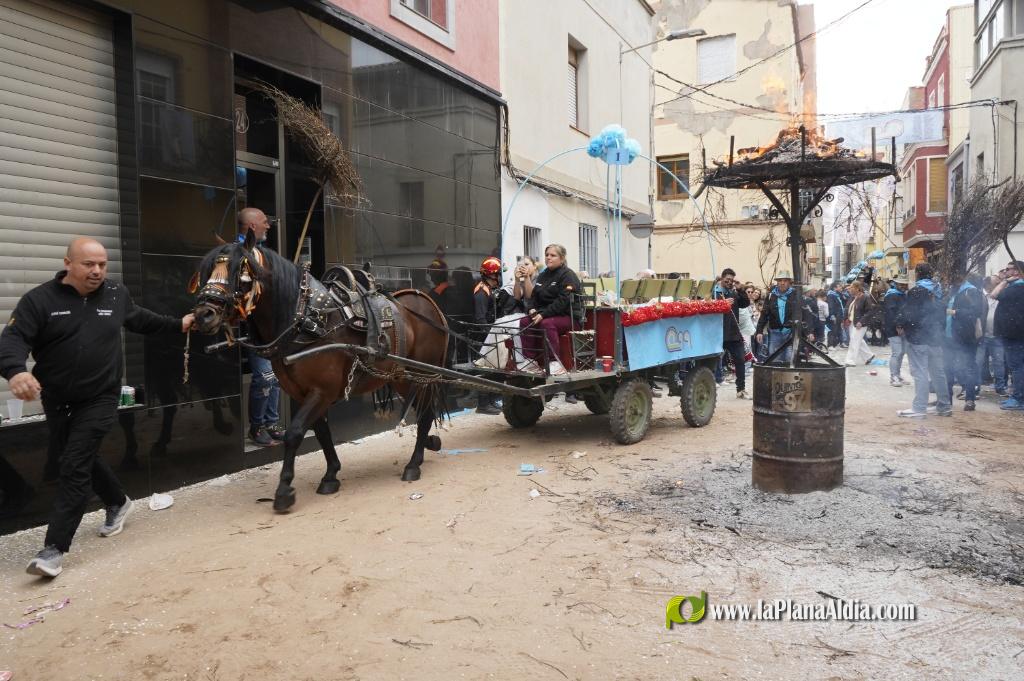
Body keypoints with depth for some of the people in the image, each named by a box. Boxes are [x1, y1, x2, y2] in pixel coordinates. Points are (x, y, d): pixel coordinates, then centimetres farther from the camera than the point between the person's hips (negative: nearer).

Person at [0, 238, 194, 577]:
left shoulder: (117, 294, -2)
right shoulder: (40, 299, -11)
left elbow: (139, 319, 19)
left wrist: (177, 324, 23)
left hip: (99, 399, -1)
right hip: (56, 401, 2)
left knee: (74, 468, -7)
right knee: (82, 459, 18)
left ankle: (54, 548, -4)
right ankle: (118, 502, 43)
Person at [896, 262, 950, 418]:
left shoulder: (916, 291, -14)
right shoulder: (937, 291, 12)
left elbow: (908, 313, -18)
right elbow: (942, 313, 19)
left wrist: (900, 325, -3)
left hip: (917, 337, -8)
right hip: (935, 337, 8)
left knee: (920, 373, -8)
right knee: (938, 371, 14)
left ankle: (919, 408, -7)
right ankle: (944, 405, 20)